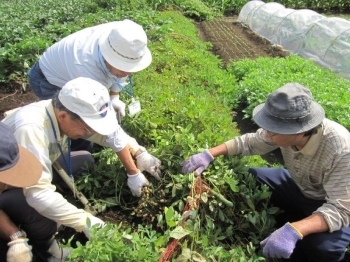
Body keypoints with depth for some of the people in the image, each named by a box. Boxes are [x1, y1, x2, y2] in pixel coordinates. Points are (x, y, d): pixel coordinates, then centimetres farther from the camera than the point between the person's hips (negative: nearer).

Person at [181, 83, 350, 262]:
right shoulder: (285, 128, -22)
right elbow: (249, 142, -7)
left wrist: (294, 230, -53)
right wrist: (210, 154, -18)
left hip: (330, 204, -5)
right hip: (298, 185, 6)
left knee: (323, 247, -33)